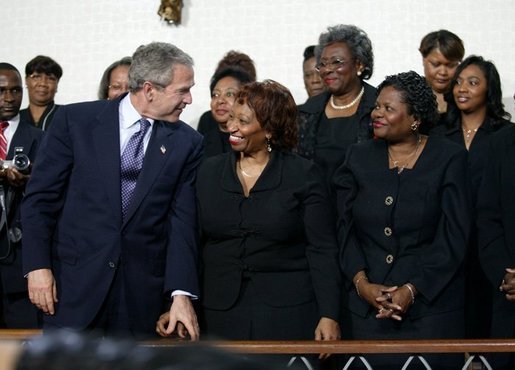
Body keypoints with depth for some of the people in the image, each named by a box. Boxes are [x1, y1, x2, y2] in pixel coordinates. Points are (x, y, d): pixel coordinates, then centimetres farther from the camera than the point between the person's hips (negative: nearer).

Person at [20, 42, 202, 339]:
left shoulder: (187, 142, 2)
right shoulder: (76, 120, -2)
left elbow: (182, 220, -1)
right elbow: (40, 197, 0)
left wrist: (182, 293, -10)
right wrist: (38, 266, -8)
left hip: (142, 289, 1)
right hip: (76, 279, -1)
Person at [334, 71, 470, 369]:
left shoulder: (450, 158, -2)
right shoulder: (359, 157, 8)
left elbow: (454, 236, -7)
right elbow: (344, 228, 4)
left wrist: (413, 289, -14)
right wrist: (361, 282, -11)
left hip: (431, 303, -3)